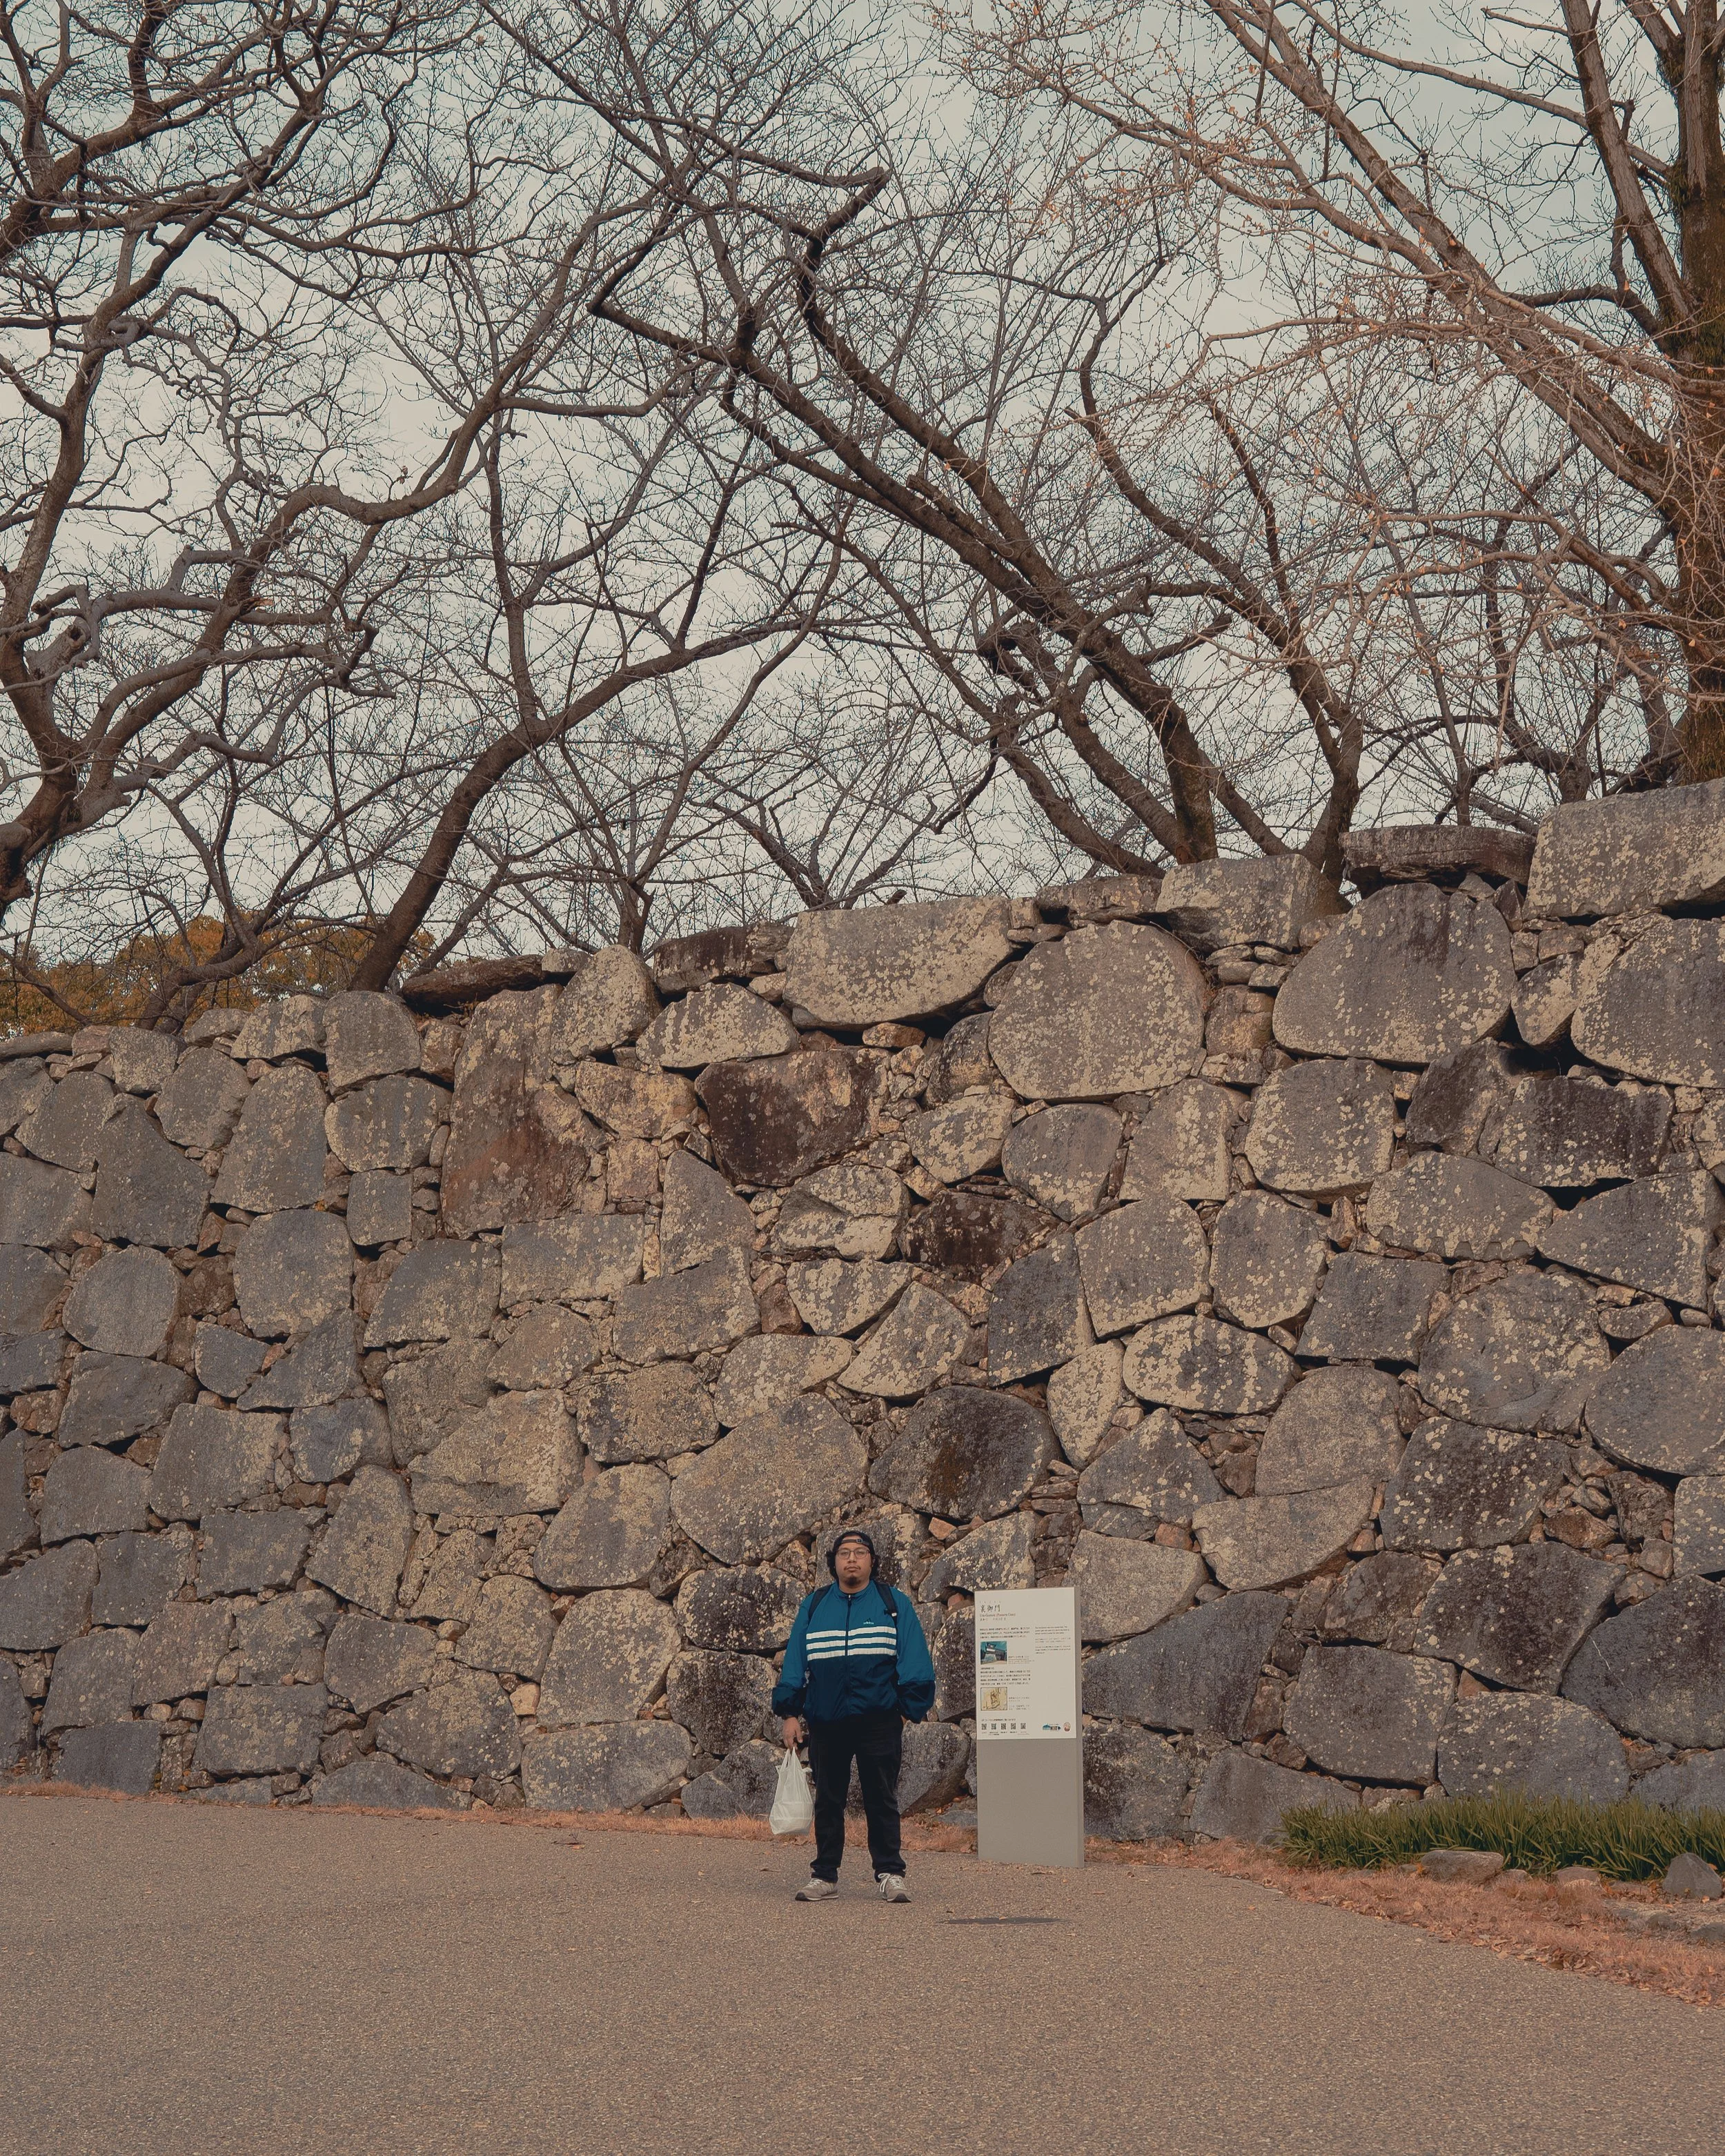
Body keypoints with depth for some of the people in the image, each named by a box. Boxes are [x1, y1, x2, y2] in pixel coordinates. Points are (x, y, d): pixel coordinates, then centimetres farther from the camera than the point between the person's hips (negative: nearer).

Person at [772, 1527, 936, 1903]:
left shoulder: (895, 1604, 5)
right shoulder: (813, 1606, 12)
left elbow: (915, 1661, 3)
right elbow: (794, 1661, 11)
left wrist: (908, 1708, -5)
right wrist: (790, 1712, 4)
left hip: (879, 1722, -2)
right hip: (825, 1723, 2)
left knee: (881, 1800, 0)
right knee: (827, 1801, 7)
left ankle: (890, 1875, 5)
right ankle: (824, 1876, 13)